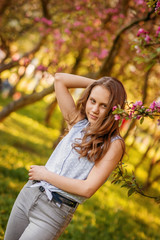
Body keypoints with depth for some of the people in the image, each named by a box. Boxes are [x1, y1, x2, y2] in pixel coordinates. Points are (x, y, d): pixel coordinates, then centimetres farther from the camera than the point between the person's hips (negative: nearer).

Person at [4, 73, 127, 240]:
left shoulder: (113, 144, -12)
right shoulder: (77, 122, 4)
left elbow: (87, 189, -18)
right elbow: (59, 79, 6)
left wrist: (46, 175, -10)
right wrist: (96, 84, 4)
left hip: (53, 214, -6)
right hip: (28, 194, 6)